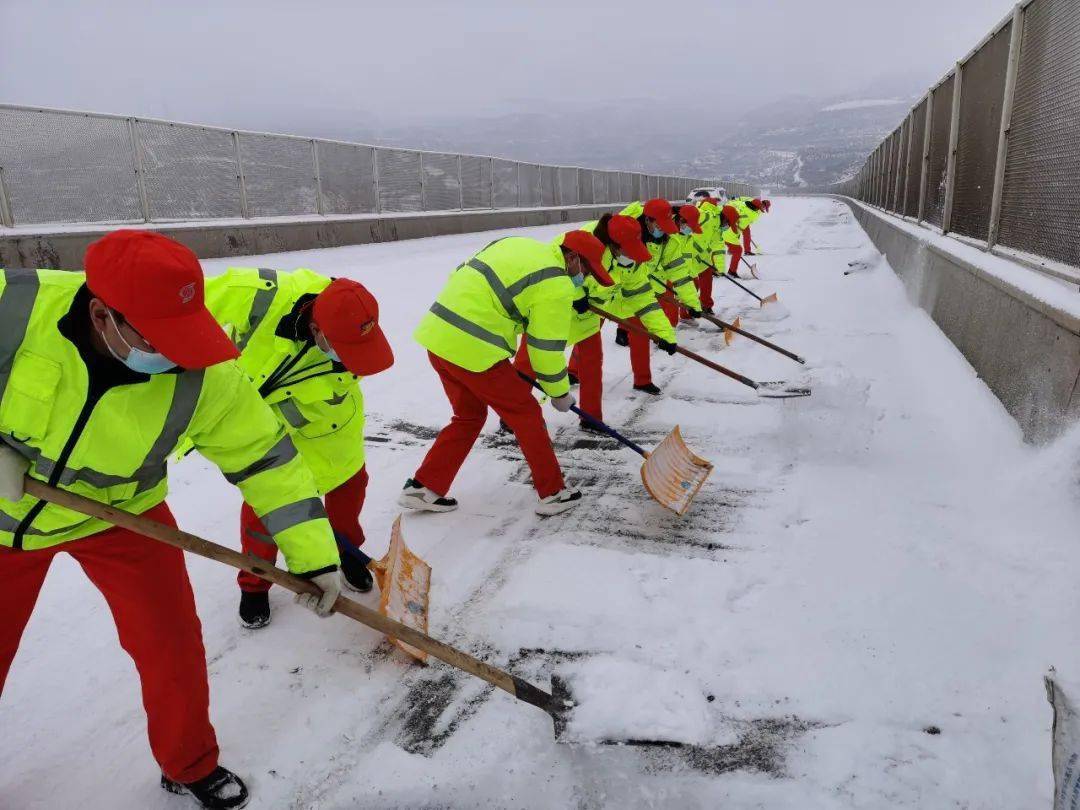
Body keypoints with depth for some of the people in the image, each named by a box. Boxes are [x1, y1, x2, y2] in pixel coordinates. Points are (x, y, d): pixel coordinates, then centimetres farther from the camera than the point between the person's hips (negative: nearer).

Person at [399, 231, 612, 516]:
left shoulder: (515, 244, 16)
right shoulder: (556, 285, -8)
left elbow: (459, 275, 20)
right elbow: (547, 348, -5)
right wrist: (560, 393, 9)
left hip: (437, 336, 8)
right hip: (473, 351, -8)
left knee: (469, 416, 24)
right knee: (526, 414, 9)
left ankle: (422, 487, 27)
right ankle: (552, 493, 20)